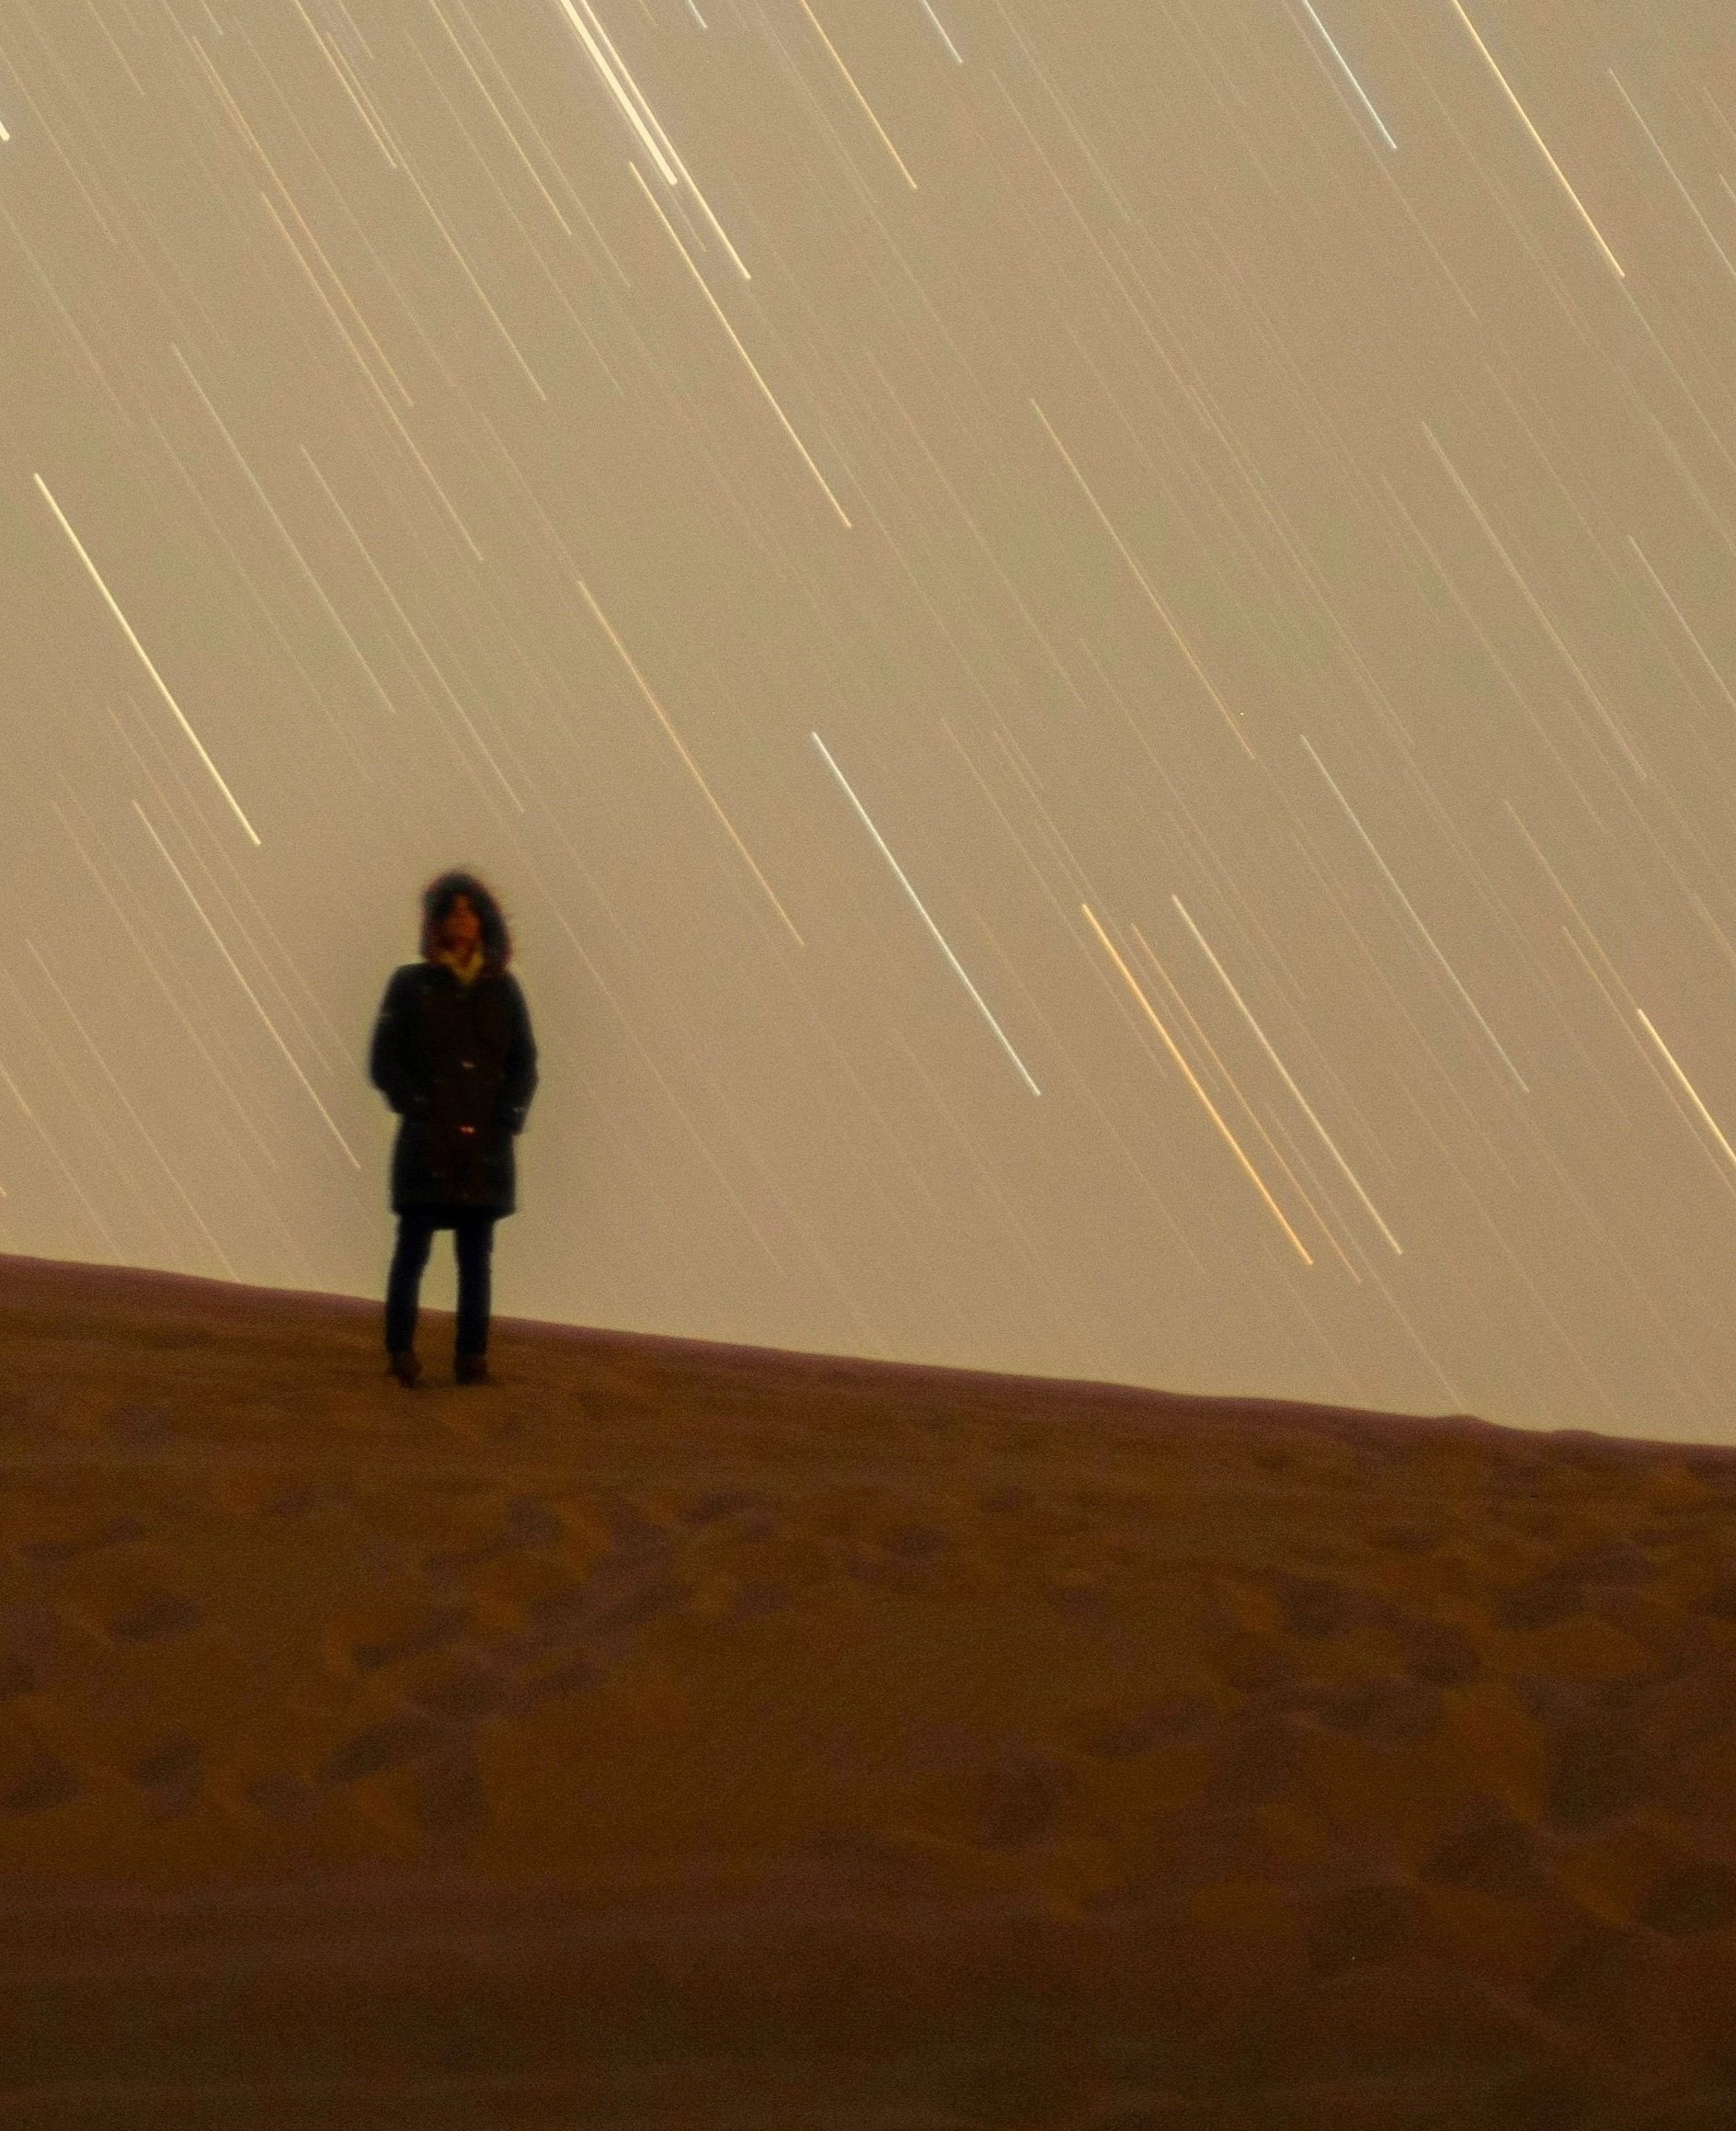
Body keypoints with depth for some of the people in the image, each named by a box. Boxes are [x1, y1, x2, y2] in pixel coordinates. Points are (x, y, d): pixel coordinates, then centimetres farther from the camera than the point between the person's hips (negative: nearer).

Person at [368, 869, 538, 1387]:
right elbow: (384, 1062, 0)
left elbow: (523, 1064, 9)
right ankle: (401, 1353, 3)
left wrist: (505, 1119, -4)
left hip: (486, 1144, 2)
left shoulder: (502, 989, 10)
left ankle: (472, 1356, 6)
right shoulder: (410, 985, 3)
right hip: (426, 1143, -2)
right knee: (413, 1248, -2)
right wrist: (421, 1109, -9)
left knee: (476, 1255, 4)